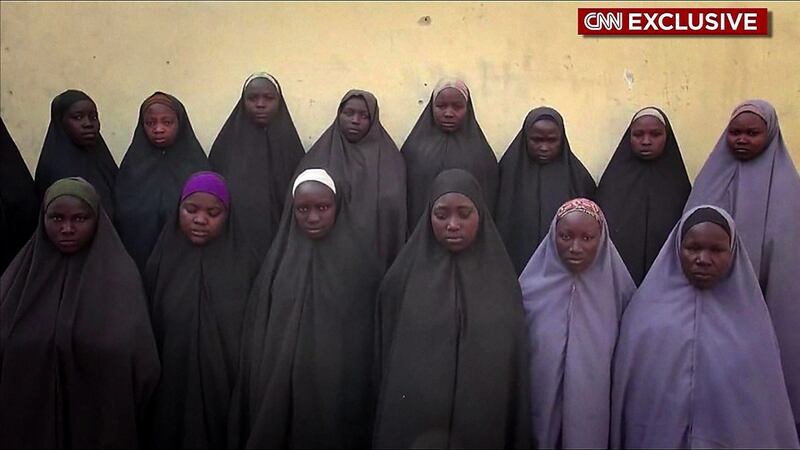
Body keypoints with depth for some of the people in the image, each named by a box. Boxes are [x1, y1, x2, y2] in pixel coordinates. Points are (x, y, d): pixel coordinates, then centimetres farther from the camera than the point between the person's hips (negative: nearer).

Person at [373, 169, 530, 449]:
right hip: (412, 424, -1)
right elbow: (386, 357, 2)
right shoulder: (403, 278, -3)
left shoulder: (500, 282, -1)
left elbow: (515, 368, 2)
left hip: (482, 427, 1)